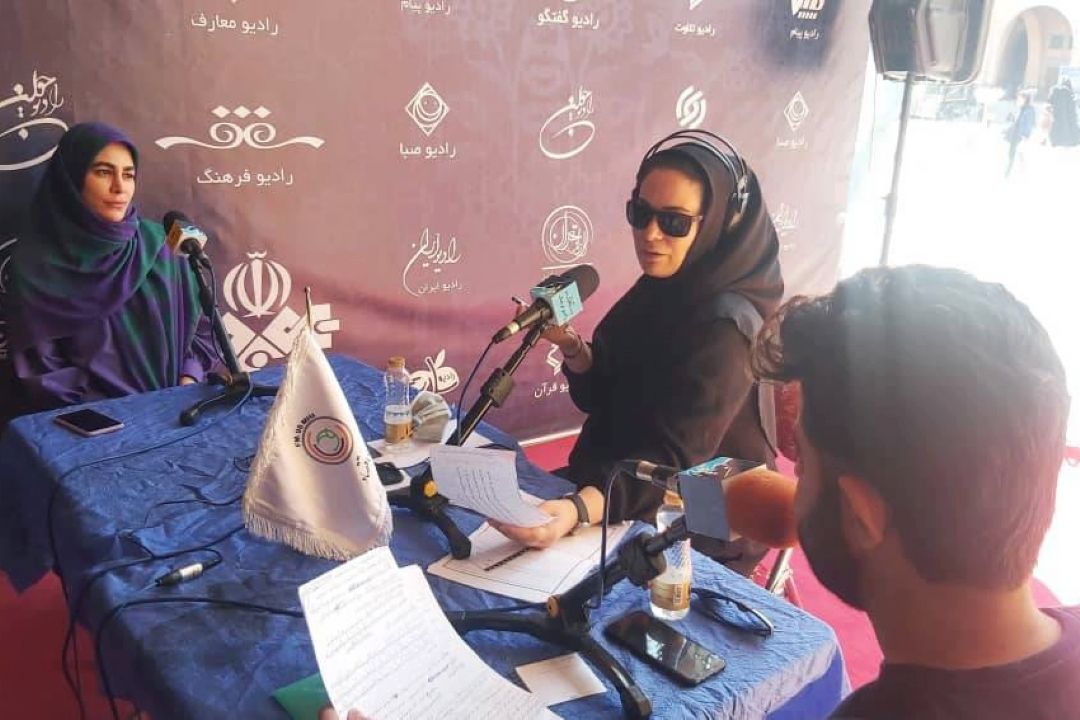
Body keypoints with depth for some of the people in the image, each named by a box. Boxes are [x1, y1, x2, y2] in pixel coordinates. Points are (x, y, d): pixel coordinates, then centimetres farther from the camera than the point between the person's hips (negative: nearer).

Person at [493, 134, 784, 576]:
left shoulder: (724, 328, -24)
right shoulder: (661, 289, -1)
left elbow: (672, 459, -30)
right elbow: (605, 398, 6)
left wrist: (577, 510, -47)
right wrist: (571, 346, -14)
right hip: (628, 496, 7)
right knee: (517, 504, -2)